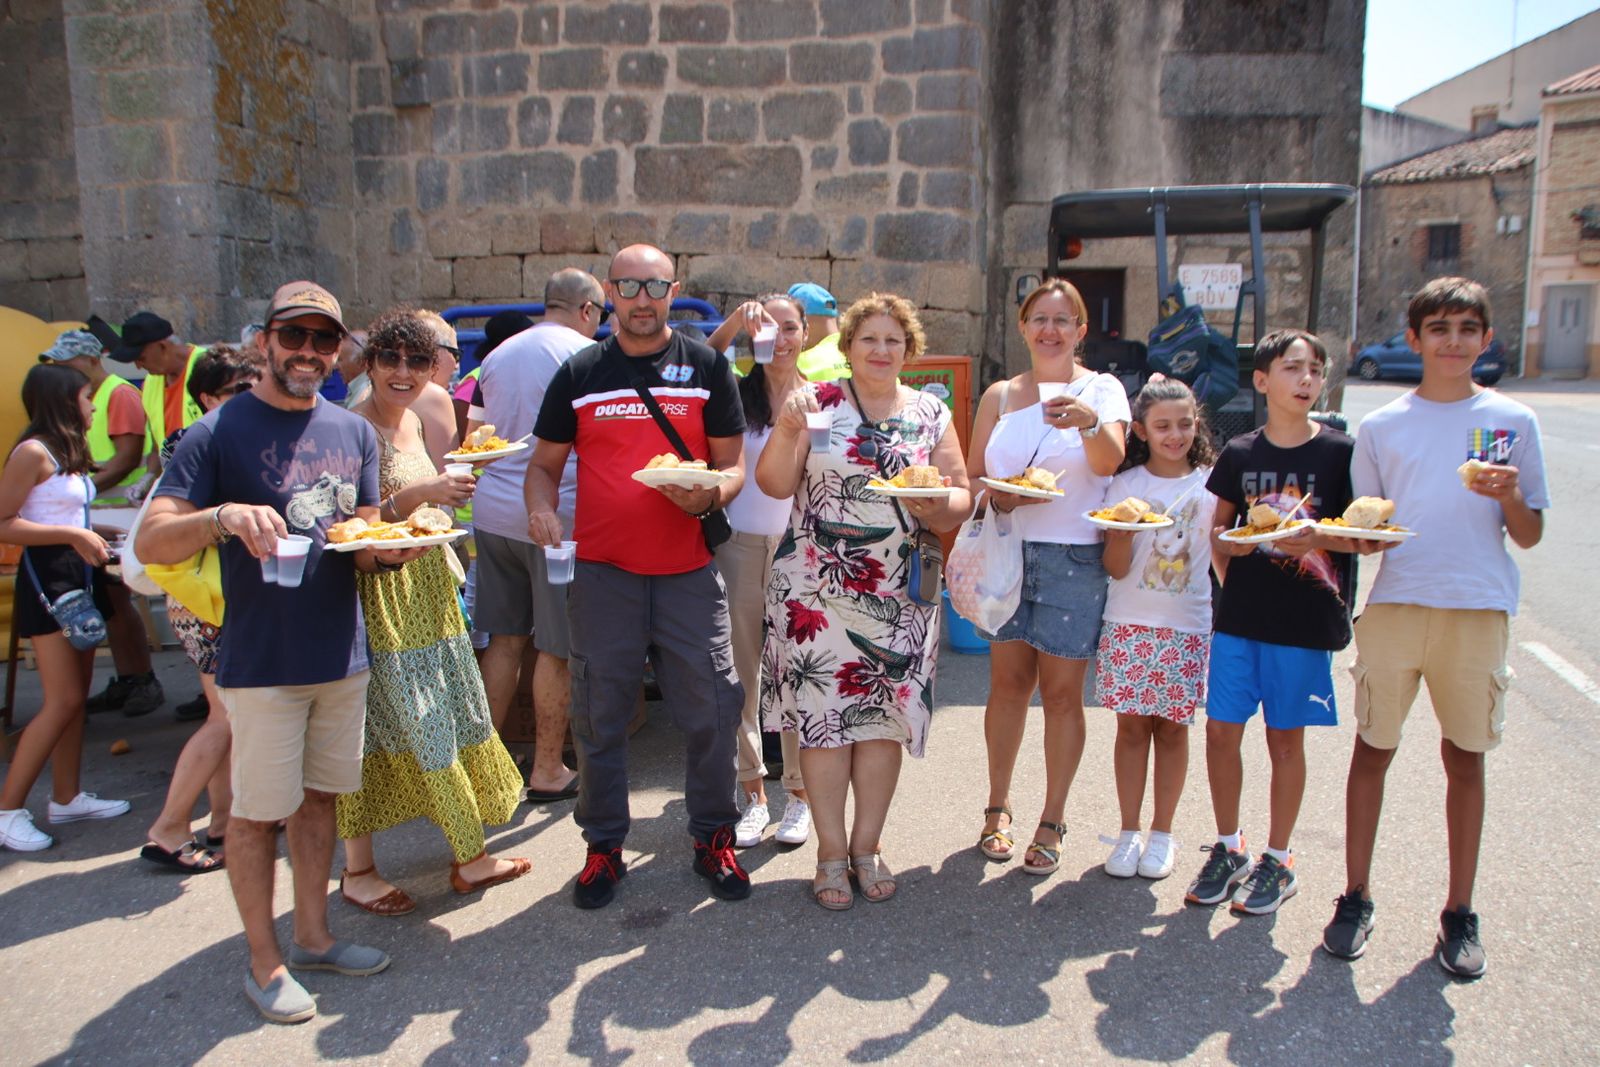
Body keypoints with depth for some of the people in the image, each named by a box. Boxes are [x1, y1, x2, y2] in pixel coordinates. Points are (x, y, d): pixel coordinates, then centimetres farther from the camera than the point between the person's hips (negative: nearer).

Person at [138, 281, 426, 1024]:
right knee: (258, 812, 6)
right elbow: (151, 543, -12)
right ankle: (264, 964, 23)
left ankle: (312, 937, 33)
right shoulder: (220, 431, -7)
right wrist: (223, 517, -30)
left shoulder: (354, 431, 8)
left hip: (342, 652, 5)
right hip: (260, 661, -5)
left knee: (319, 796, 16)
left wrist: (387, 550, -9)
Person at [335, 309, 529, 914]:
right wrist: (416, 496, -30)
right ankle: (358, 871, 15)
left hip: (428, 592, 9)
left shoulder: (414, 422, 12)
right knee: (372, 731, 0)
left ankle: (470, 857, 24)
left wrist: (449, 484, 9)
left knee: (452, 717, 12)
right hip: (378, 596, -8)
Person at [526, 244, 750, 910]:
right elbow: (544, 463, 12)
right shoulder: (579, 374, 8)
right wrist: (541, 510, -10)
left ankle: (713, 838, 22)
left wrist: (709, 494, -16)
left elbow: (733, 465, 6)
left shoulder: (706, 367, 6)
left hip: (688, 570, 0)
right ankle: (604, 847, 24)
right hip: (602, 572, 1)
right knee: (599, 716, 7)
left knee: (711, 710, 2)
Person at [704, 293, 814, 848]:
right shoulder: (737, 392, 3)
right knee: (741, 672, 7)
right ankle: (752, 793, 20)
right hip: (740, 543, 0)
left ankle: (798, 792, 19)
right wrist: (734, 321, -27)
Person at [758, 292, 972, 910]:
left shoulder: (932, 414, 9)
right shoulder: (818, 402, 3)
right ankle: (831, 852, 14)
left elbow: (960, 499, 8)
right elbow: (774, 484, -4)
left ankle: (866, 846, 21)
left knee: (885, 717, 6)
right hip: (817, 587, -2)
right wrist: (787, 428, -19)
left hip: (899, 595, 2)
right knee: (822, 711, 0)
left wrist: (941, 503, -14)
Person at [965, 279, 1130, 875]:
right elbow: (974, 475, 12)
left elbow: (1110, 460, -16)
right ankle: (998, 808, 22)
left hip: (1075, 558, -2)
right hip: (1007, 552, 3)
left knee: (1061, 692, 1)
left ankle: (1052, 823, 14)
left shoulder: (1102, 390, 2)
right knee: (1009, 682, 7)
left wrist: (1089, 421, -37)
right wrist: (997, 497, -10)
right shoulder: (1000, 395, 12)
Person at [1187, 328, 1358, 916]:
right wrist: (1225, 546, -6)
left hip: (1306, 619, -2)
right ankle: (1228, 849, 23)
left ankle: (1277, 861, 22)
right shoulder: (1240, 453, 5)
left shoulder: (1339, 452, -3)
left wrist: (1319, 537, -20)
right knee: (1221, 731, 4)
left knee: (1286, 738, 7)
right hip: (1239, 615, 3)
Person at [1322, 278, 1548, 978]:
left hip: (1479, 611, 0)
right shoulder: (1381, 427, 7)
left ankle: (1459, 914, 21)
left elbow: (1529, 536, 6)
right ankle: (1355, 898, 18)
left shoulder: (1512, 421, 6)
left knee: (1465, 759, 9)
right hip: (1395, 605, 0)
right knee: (1372, 750, 5)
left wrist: (1510, 496, -13)